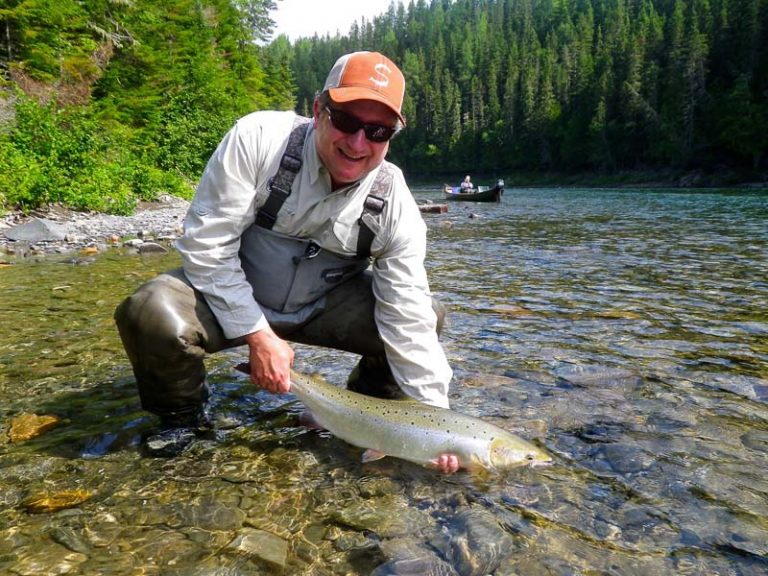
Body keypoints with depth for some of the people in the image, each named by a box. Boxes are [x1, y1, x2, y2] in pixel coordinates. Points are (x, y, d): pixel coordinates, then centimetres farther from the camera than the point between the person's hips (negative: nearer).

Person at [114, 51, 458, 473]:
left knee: (427, 315, -15)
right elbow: (206, 242, -21)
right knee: (153, 316, -32)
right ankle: (182, 418, 0)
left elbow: (408, 316, -18)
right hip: (229, 296, -2)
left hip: (325, 306, 3)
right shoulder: (258, 138, -22)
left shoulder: (395, 204, -16)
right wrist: (258, 335, -23)